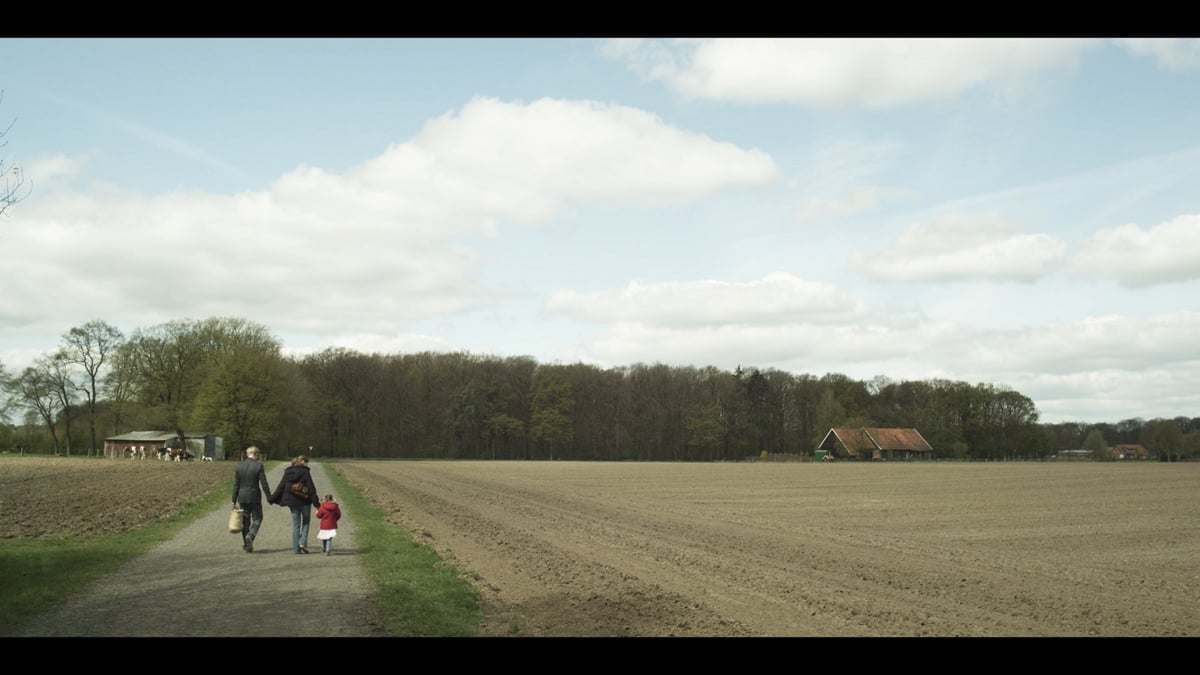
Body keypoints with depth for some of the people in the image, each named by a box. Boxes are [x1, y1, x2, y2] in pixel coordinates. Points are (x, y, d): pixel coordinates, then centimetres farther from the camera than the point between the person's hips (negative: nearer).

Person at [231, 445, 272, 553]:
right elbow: (264, 484, -10)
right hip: (255, 498, -3)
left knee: (245, 520, 11)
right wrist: (269, 498, -4)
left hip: (242, 498, 4)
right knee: (257, 519, 9)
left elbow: (236, 485, 3)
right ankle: (250, 535, -16)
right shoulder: (259, 465, -9)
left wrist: (234, 500, 7)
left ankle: (246, 545, 13)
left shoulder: (238, 466, 2)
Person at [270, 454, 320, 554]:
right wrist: (316, 502, -9)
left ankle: (296, 548, 7)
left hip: (292, 502, 4)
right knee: (306, 522, 13)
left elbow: (280, 487, 4)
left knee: (295, 524, 10)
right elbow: (311, 488, -11)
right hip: (304, 501, -4)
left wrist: (273, 498, 12)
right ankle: (303, 542, -4)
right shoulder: (304, 472, -9)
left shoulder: (287, 472, 5)